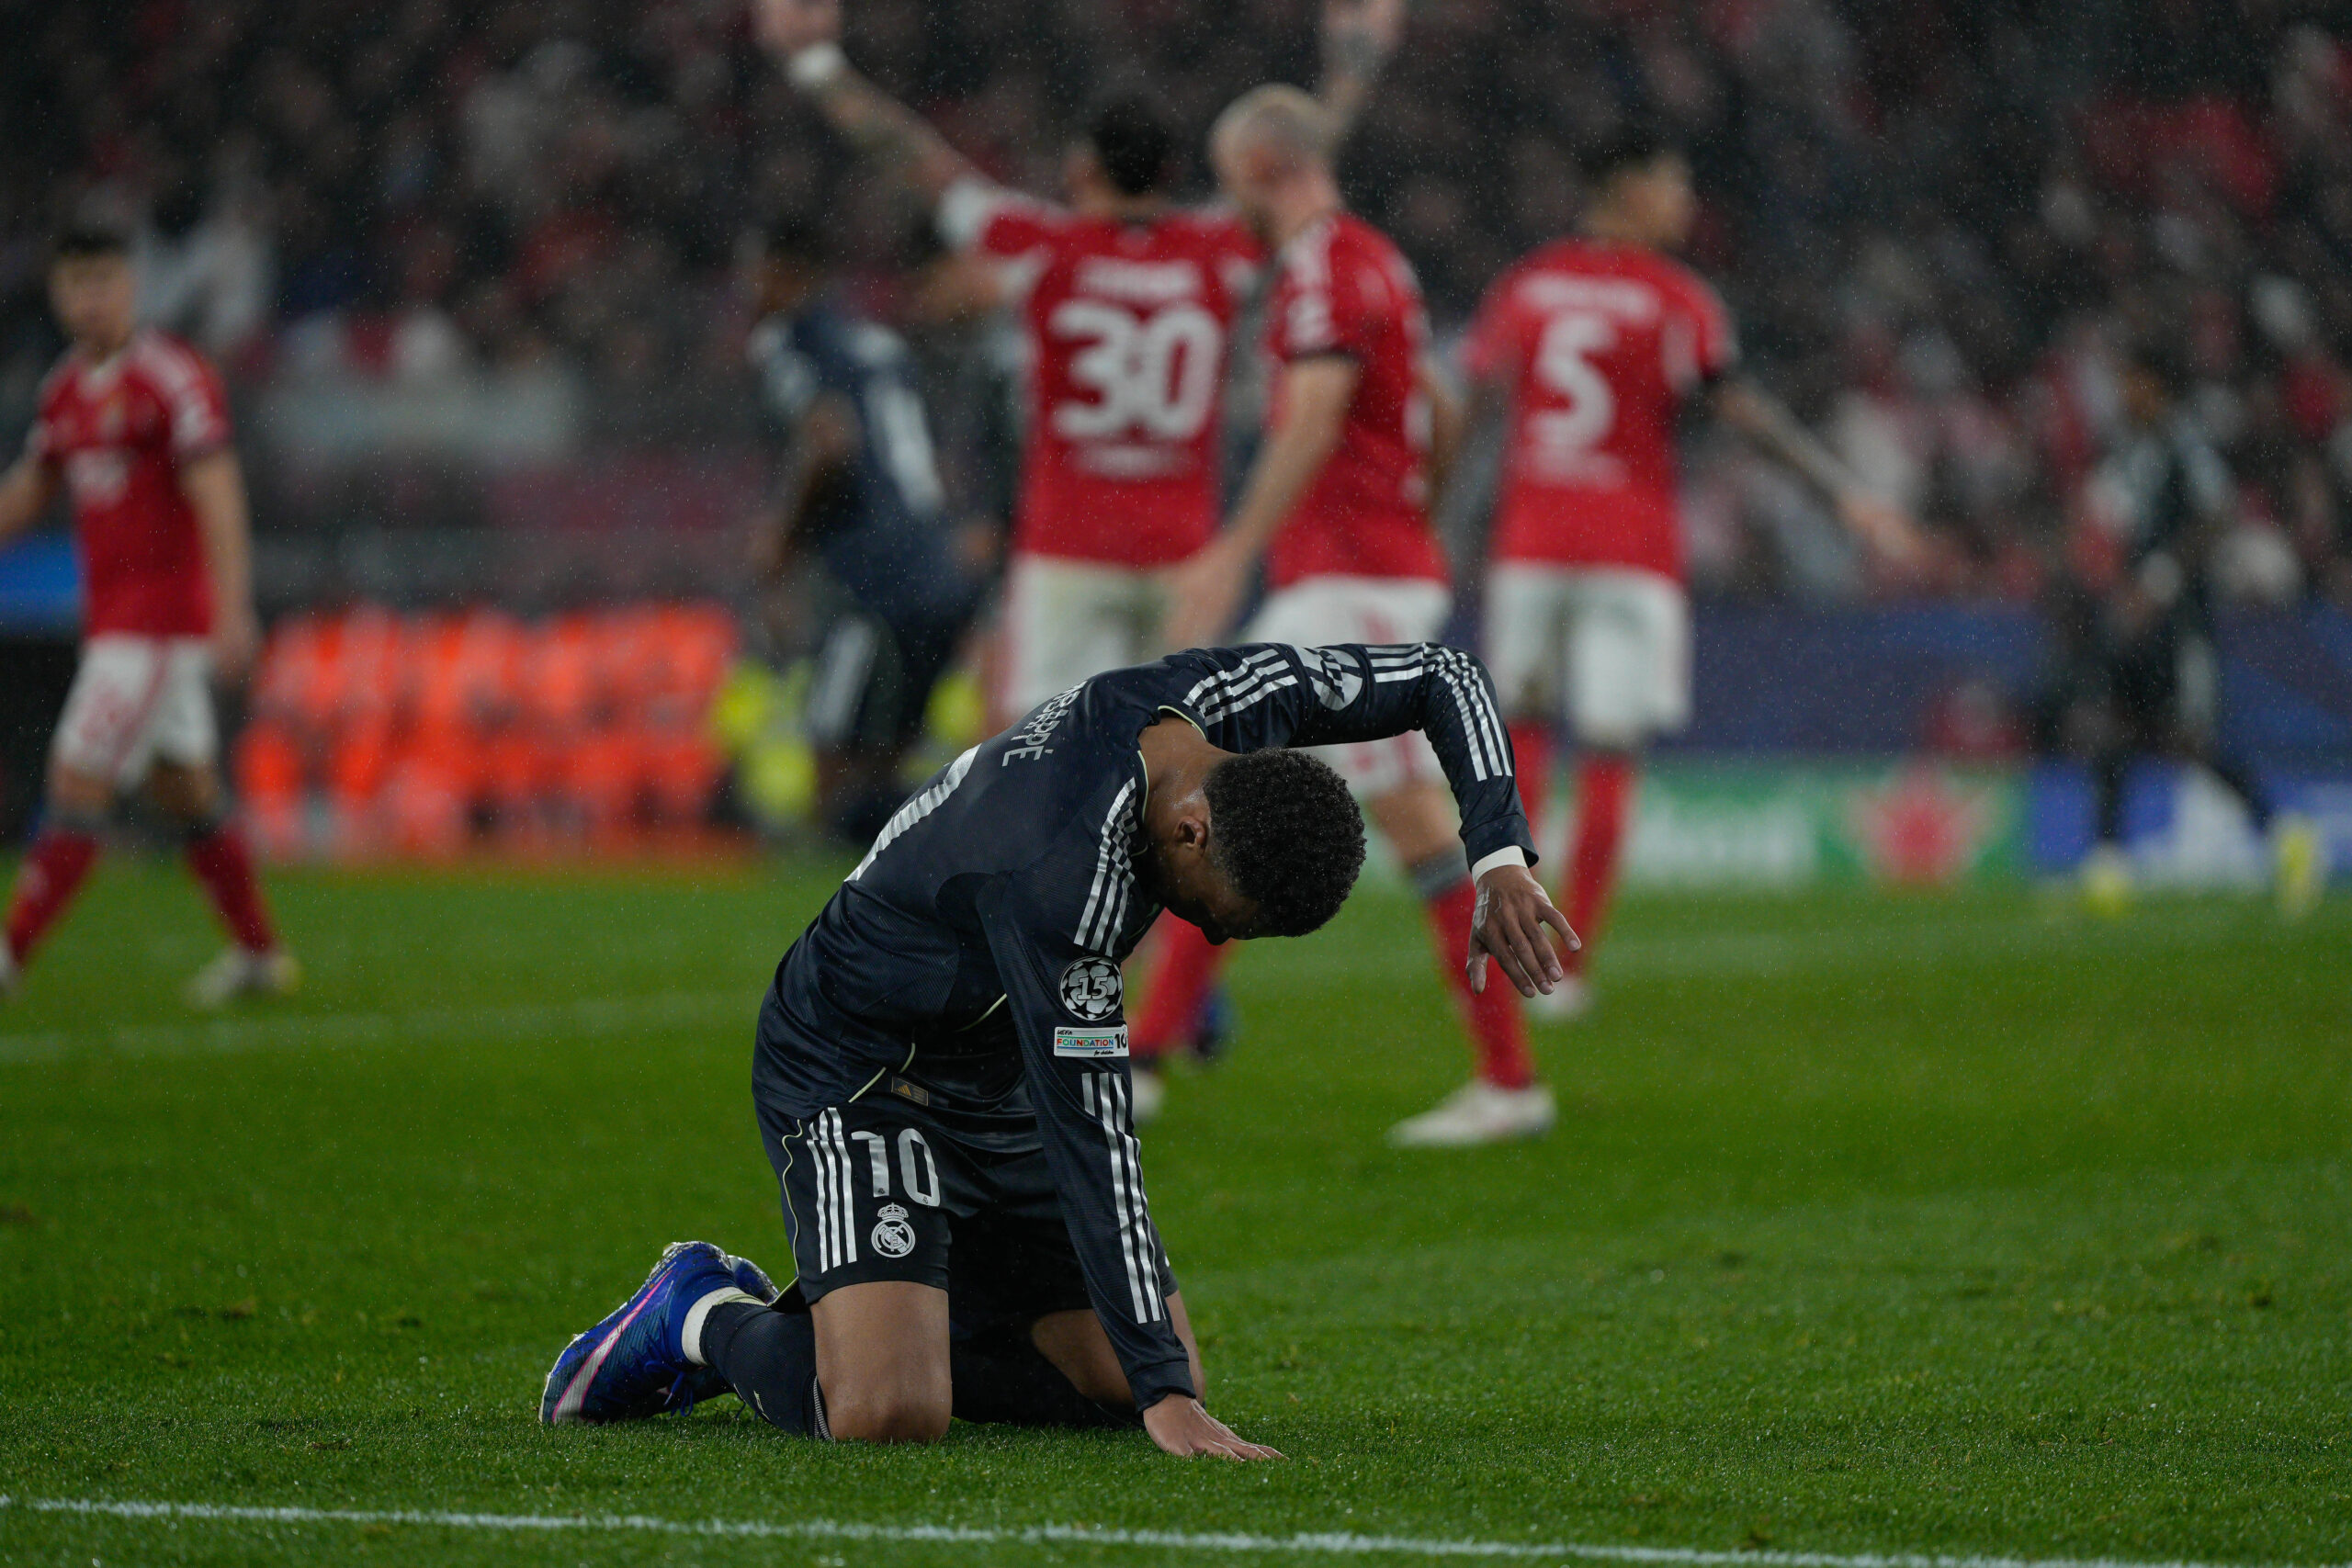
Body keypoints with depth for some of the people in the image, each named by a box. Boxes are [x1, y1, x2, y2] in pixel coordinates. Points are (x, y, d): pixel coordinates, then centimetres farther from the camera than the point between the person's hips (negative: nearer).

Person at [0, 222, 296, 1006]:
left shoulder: (172, 377, -13)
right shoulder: (65, 390, 11)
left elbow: (218, 498, -19)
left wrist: (233, 610, -26)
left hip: (160, 619, -8)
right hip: (110, 614, 8)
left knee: (77, 782, -10)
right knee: (184, 789, 14)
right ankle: (260, 955, 24)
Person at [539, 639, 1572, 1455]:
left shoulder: (1234, 696, -17)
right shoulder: (1061, 870, -38)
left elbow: (1441, 678, 1)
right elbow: (1091, 1140, -37)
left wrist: (1501, 856, -14)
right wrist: (1166, 1395, -37)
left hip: (1003, 1085, 9)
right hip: (856, 1078, -8)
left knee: (1152, 1384, 3)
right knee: (888, 1419, -27)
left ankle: (854, 1328, 17)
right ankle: (713, 1318, 4)